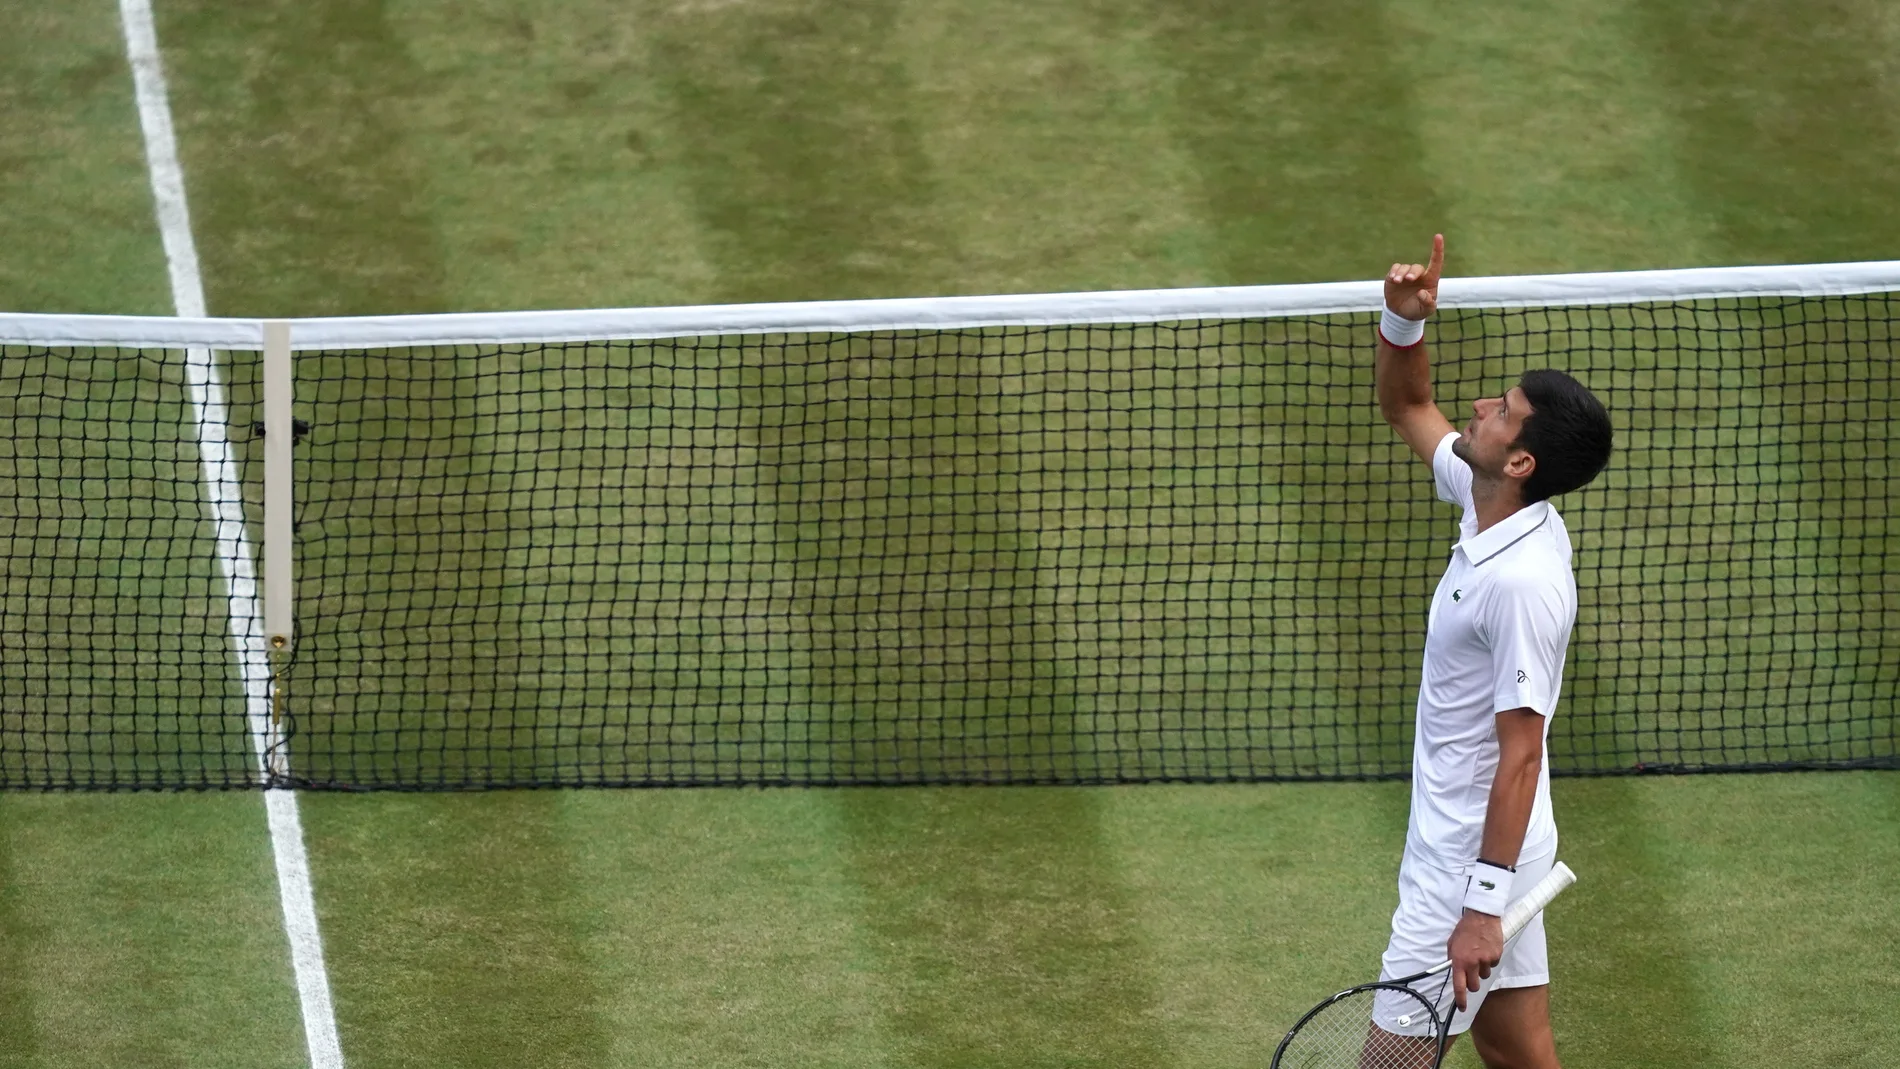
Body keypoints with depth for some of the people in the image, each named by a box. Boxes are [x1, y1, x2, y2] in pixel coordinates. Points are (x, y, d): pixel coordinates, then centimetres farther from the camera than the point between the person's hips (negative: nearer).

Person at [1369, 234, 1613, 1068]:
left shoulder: (1522, 583, -27)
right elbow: (1407, 409, 18)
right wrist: (1404, 322, -2)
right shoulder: (1490, 503, 0)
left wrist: (1483, 907, -24)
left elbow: (1521, 755, -25)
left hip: (1474, 859, -9)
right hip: (1453, 842, 9)